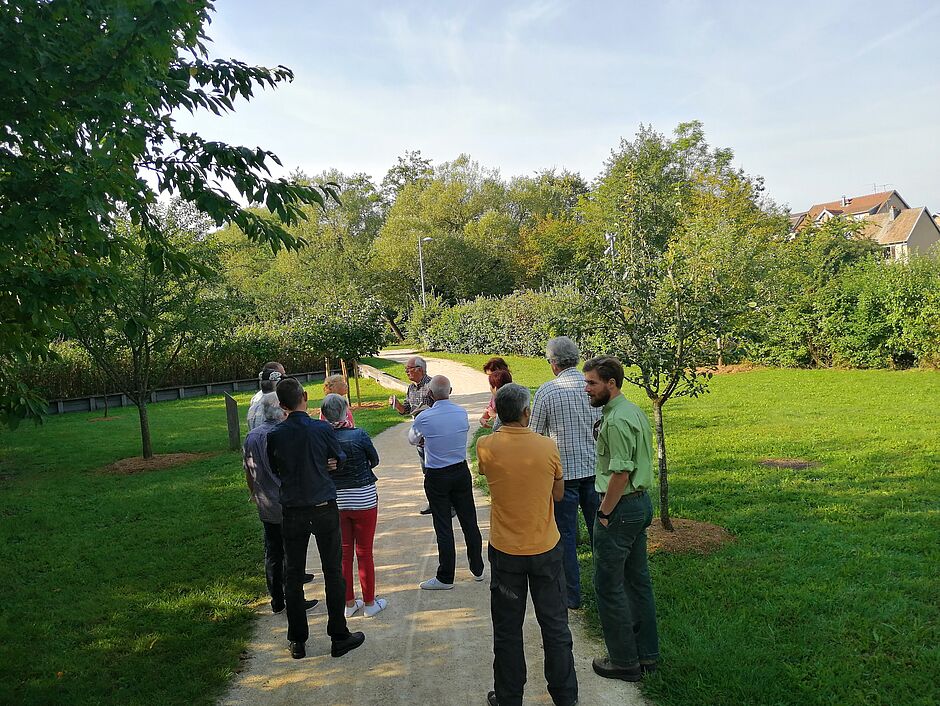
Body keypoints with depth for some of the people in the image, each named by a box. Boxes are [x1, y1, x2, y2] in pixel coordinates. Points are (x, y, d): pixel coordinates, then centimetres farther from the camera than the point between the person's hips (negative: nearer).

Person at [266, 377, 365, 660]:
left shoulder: (275, 435, -7)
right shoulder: (322, 429, -12)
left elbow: (276, 470, 8)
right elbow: (340, 460, 4)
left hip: (292, 512, 2)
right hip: (324, 508, -1)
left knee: (293, 576, 12)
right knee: (333, 572, 9)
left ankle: (297, 641, 20)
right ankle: (339, 637, 16)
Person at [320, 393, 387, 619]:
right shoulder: (358, 435, -17)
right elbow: (374, 461, -1)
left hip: (335, 502, 3)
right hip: (363, 500, -3)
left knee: (344, 552, 15)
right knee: (364, 552, 9)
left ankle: (348, 603, 25)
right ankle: (369, 603, 20)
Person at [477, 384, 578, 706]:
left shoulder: (486, 446, -13)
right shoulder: (547, 446, -13)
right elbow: (558, 493, 1)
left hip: (505, 552, 0)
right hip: (547, 550, 0)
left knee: (507, 631, 14)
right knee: (555, 625, 16)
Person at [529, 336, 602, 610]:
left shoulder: (546, 391, -12)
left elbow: (535, 434, -5)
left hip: (563, 471, -4)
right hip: (595, 468, 4)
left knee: (566, 533, 8)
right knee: (598, 529, 16)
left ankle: (572, 595, 15)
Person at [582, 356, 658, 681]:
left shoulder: (616, 421, -22)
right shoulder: (634, 410, 10)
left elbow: (620, 473, -24)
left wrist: (604, 514, -16)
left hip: (621, 508, -10)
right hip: (642, 502, 10)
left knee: (608, 585, 2)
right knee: (638, 580, 18)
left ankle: (624, 661, 13)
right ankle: (647, 653, 29)